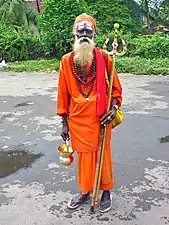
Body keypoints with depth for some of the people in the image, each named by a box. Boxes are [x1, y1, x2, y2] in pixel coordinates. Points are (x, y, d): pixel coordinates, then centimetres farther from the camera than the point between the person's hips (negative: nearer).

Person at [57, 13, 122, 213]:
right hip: (78, 118, 2)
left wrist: (114, 107, -14)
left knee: (102, 154, 11)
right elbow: (63, 92, 3)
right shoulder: (66, 61, -1)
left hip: (100, 117, -1)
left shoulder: (103, 57, -5)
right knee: (84, 155, 15)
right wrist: (64, 123, 4)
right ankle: (85, 191, 36)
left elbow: (115, 86, 2)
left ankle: (106, 192, 32)